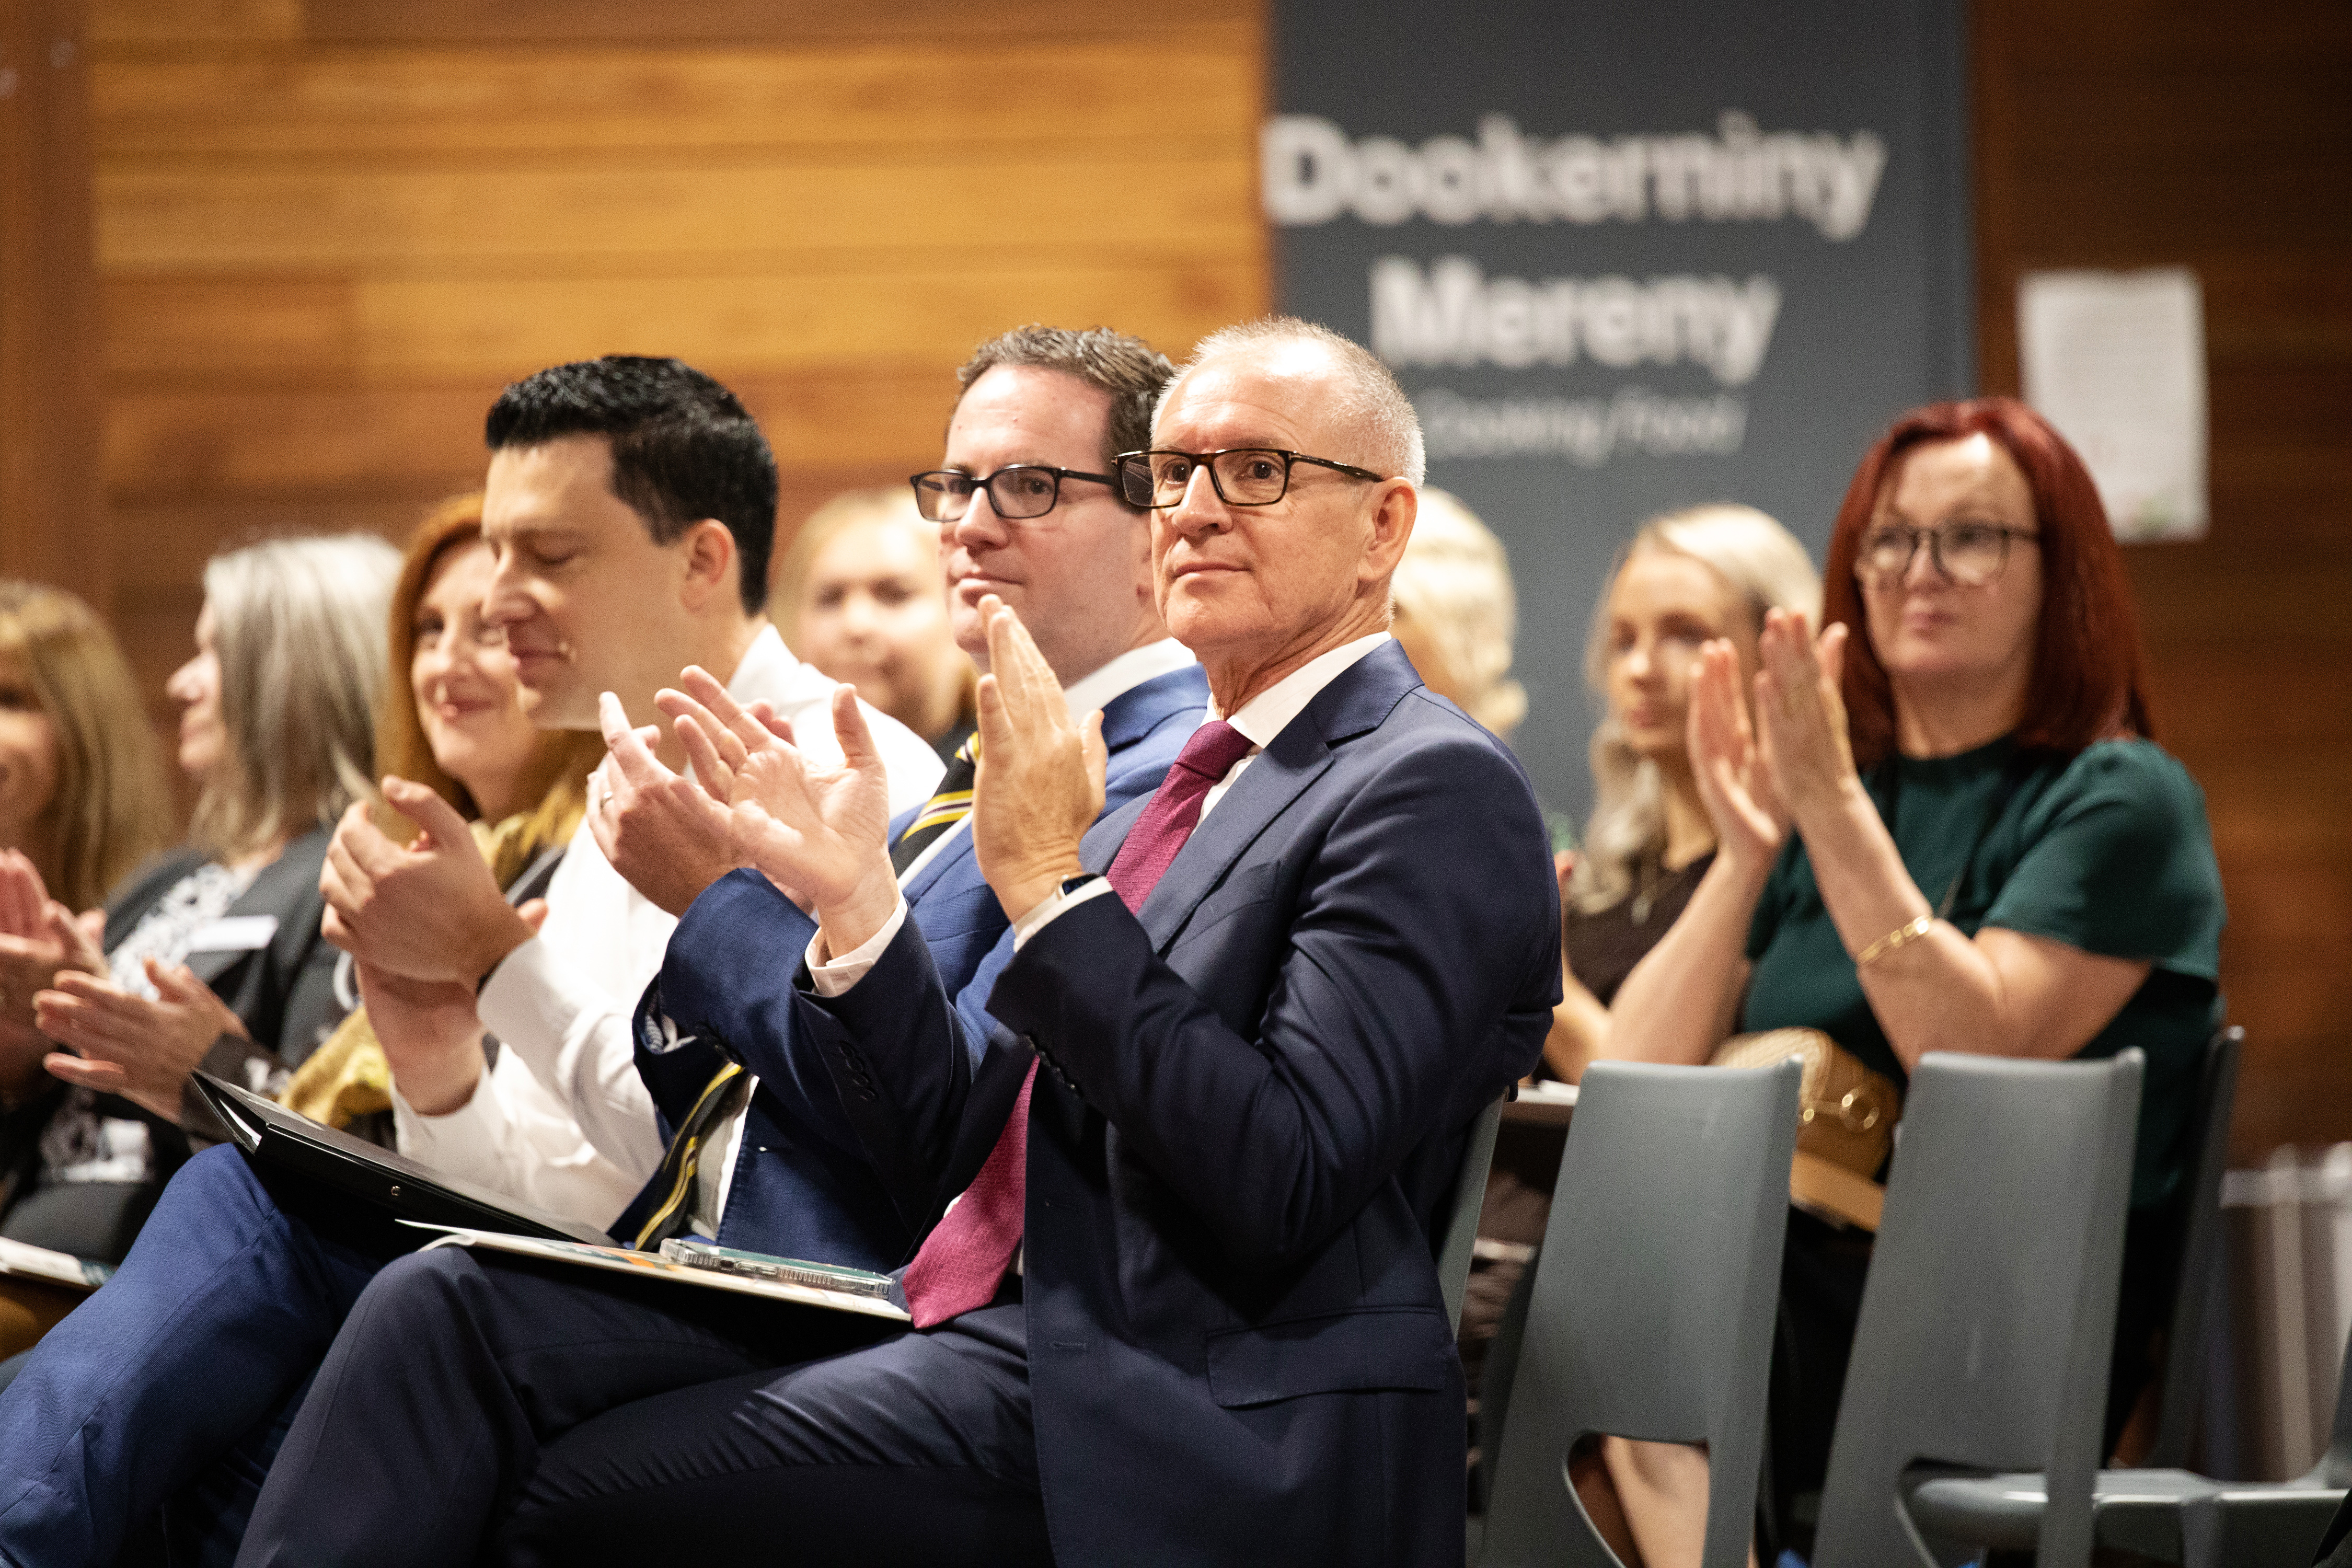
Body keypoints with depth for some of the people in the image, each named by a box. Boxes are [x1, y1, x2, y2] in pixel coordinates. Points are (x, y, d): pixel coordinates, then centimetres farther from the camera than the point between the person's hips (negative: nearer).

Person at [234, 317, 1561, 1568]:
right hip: (1000, 1334, 9)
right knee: (452, 1311, -6)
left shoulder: (1434, 788, -6)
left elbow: (1285, 1187, -19)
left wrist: (1045, 885, -17)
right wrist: (855, 900, 5)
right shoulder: (1192, 788, 22)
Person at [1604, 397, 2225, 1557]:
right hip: (1795, 1286, 5)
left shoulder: (2121, 801, 2)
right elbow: (1635, 1083, 8)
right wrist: (1744, 856, -4)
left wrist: (1836, 811, -17)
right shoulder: (1815, 797, 18)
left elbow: (1975, 1053, -15)